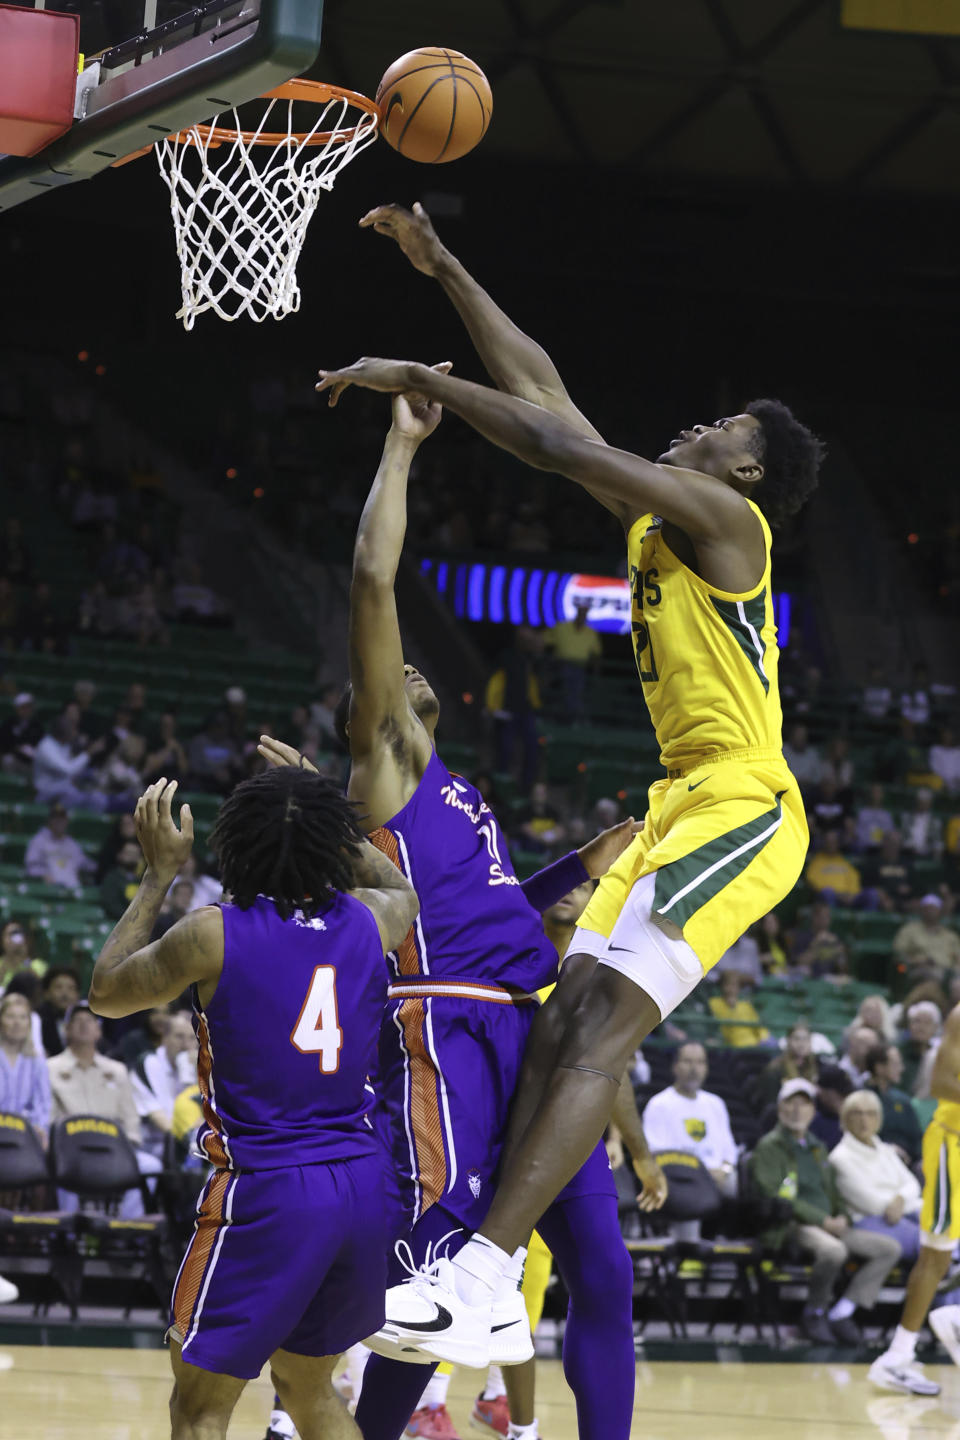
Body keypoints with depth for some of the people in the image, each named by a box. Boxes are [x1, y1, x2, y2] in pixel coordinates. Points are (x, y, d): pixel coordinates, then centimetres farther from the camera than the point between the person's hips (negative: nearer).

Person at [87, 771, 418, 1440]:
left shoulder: (213, 934, -10)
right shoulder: (368, 919, 2)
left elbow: (105, 993, 9)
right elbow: (402, 889, 30)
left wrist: (161, 872, 15)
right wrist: (322, 807, 37)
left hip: (267, 1192, -5)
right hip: (362, 1183, 5)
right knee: (307, 1385, 25)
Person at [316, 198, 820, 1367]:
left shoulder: (725, 515, -7)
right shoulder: (655, 519, 19)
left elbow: (560, 446, -19)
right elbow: (542, 387, 22)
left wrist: (419, 381, -12)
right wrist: (445, 270, 22)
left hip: (740, 810, -10)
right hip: (683, 807, 10)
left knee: (600, 1023, -21)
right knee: (565, 1019, 0)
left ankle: (476, 1281, -31)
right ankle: (501, 1289, -4)